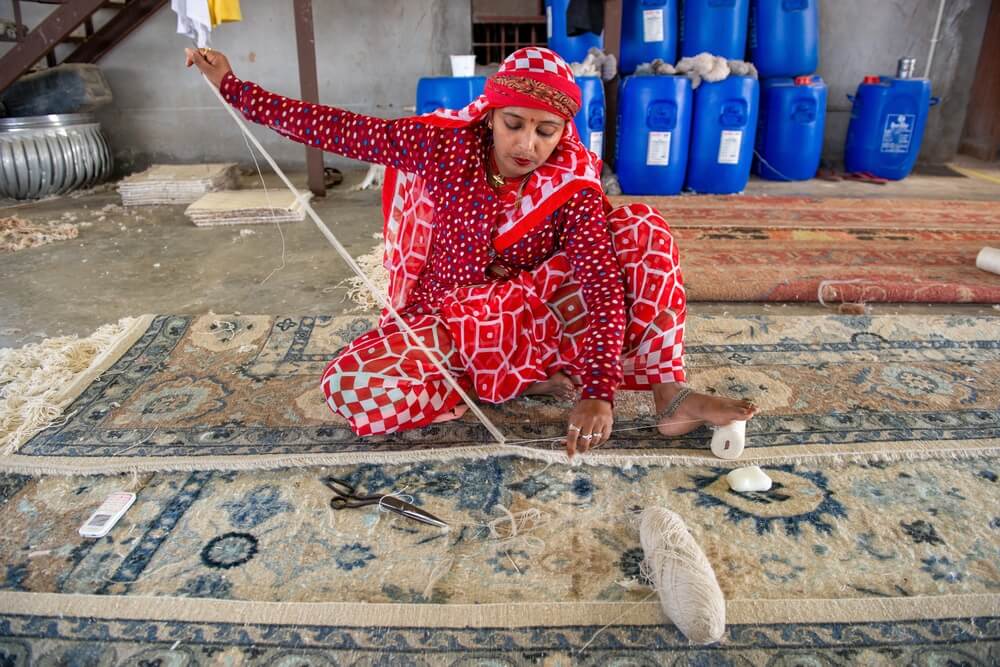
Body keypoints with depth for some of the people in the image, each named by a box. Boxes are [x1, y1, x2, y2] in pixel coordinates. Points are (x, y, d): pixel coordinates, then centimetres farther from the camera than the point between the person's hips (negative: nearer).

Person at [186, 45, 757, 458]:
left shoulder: (574, 186, -15)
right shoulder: (445, 143, -12)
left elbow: (607, 284, -26)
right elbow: (334, 129, -9)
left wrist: (598, 389, -38)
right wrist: (232, 87, -10)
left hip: (533, 313, -1)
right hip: (448, 320, 1)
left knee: (644, 227, -21)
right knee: (352, 390, -30)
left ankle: (670, 395, -21)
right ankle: (534, 380, -14)